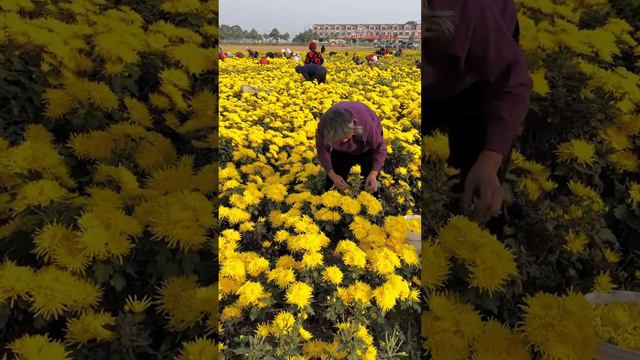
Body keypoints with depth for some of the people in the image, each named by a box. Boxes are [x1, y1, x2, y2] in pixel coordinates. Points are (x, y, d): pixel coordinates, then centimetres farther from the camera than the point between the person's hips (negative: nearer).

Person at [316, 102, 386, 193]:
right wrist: (332, 175, -31)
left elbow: (380, 148, -29)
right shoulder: (324, 125, -38)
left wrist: (373, 173, -43)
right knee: (332, 181, 4)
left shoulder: (366, 123, -44)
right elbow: (322, 149, -20)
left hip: (367, 148, -2)